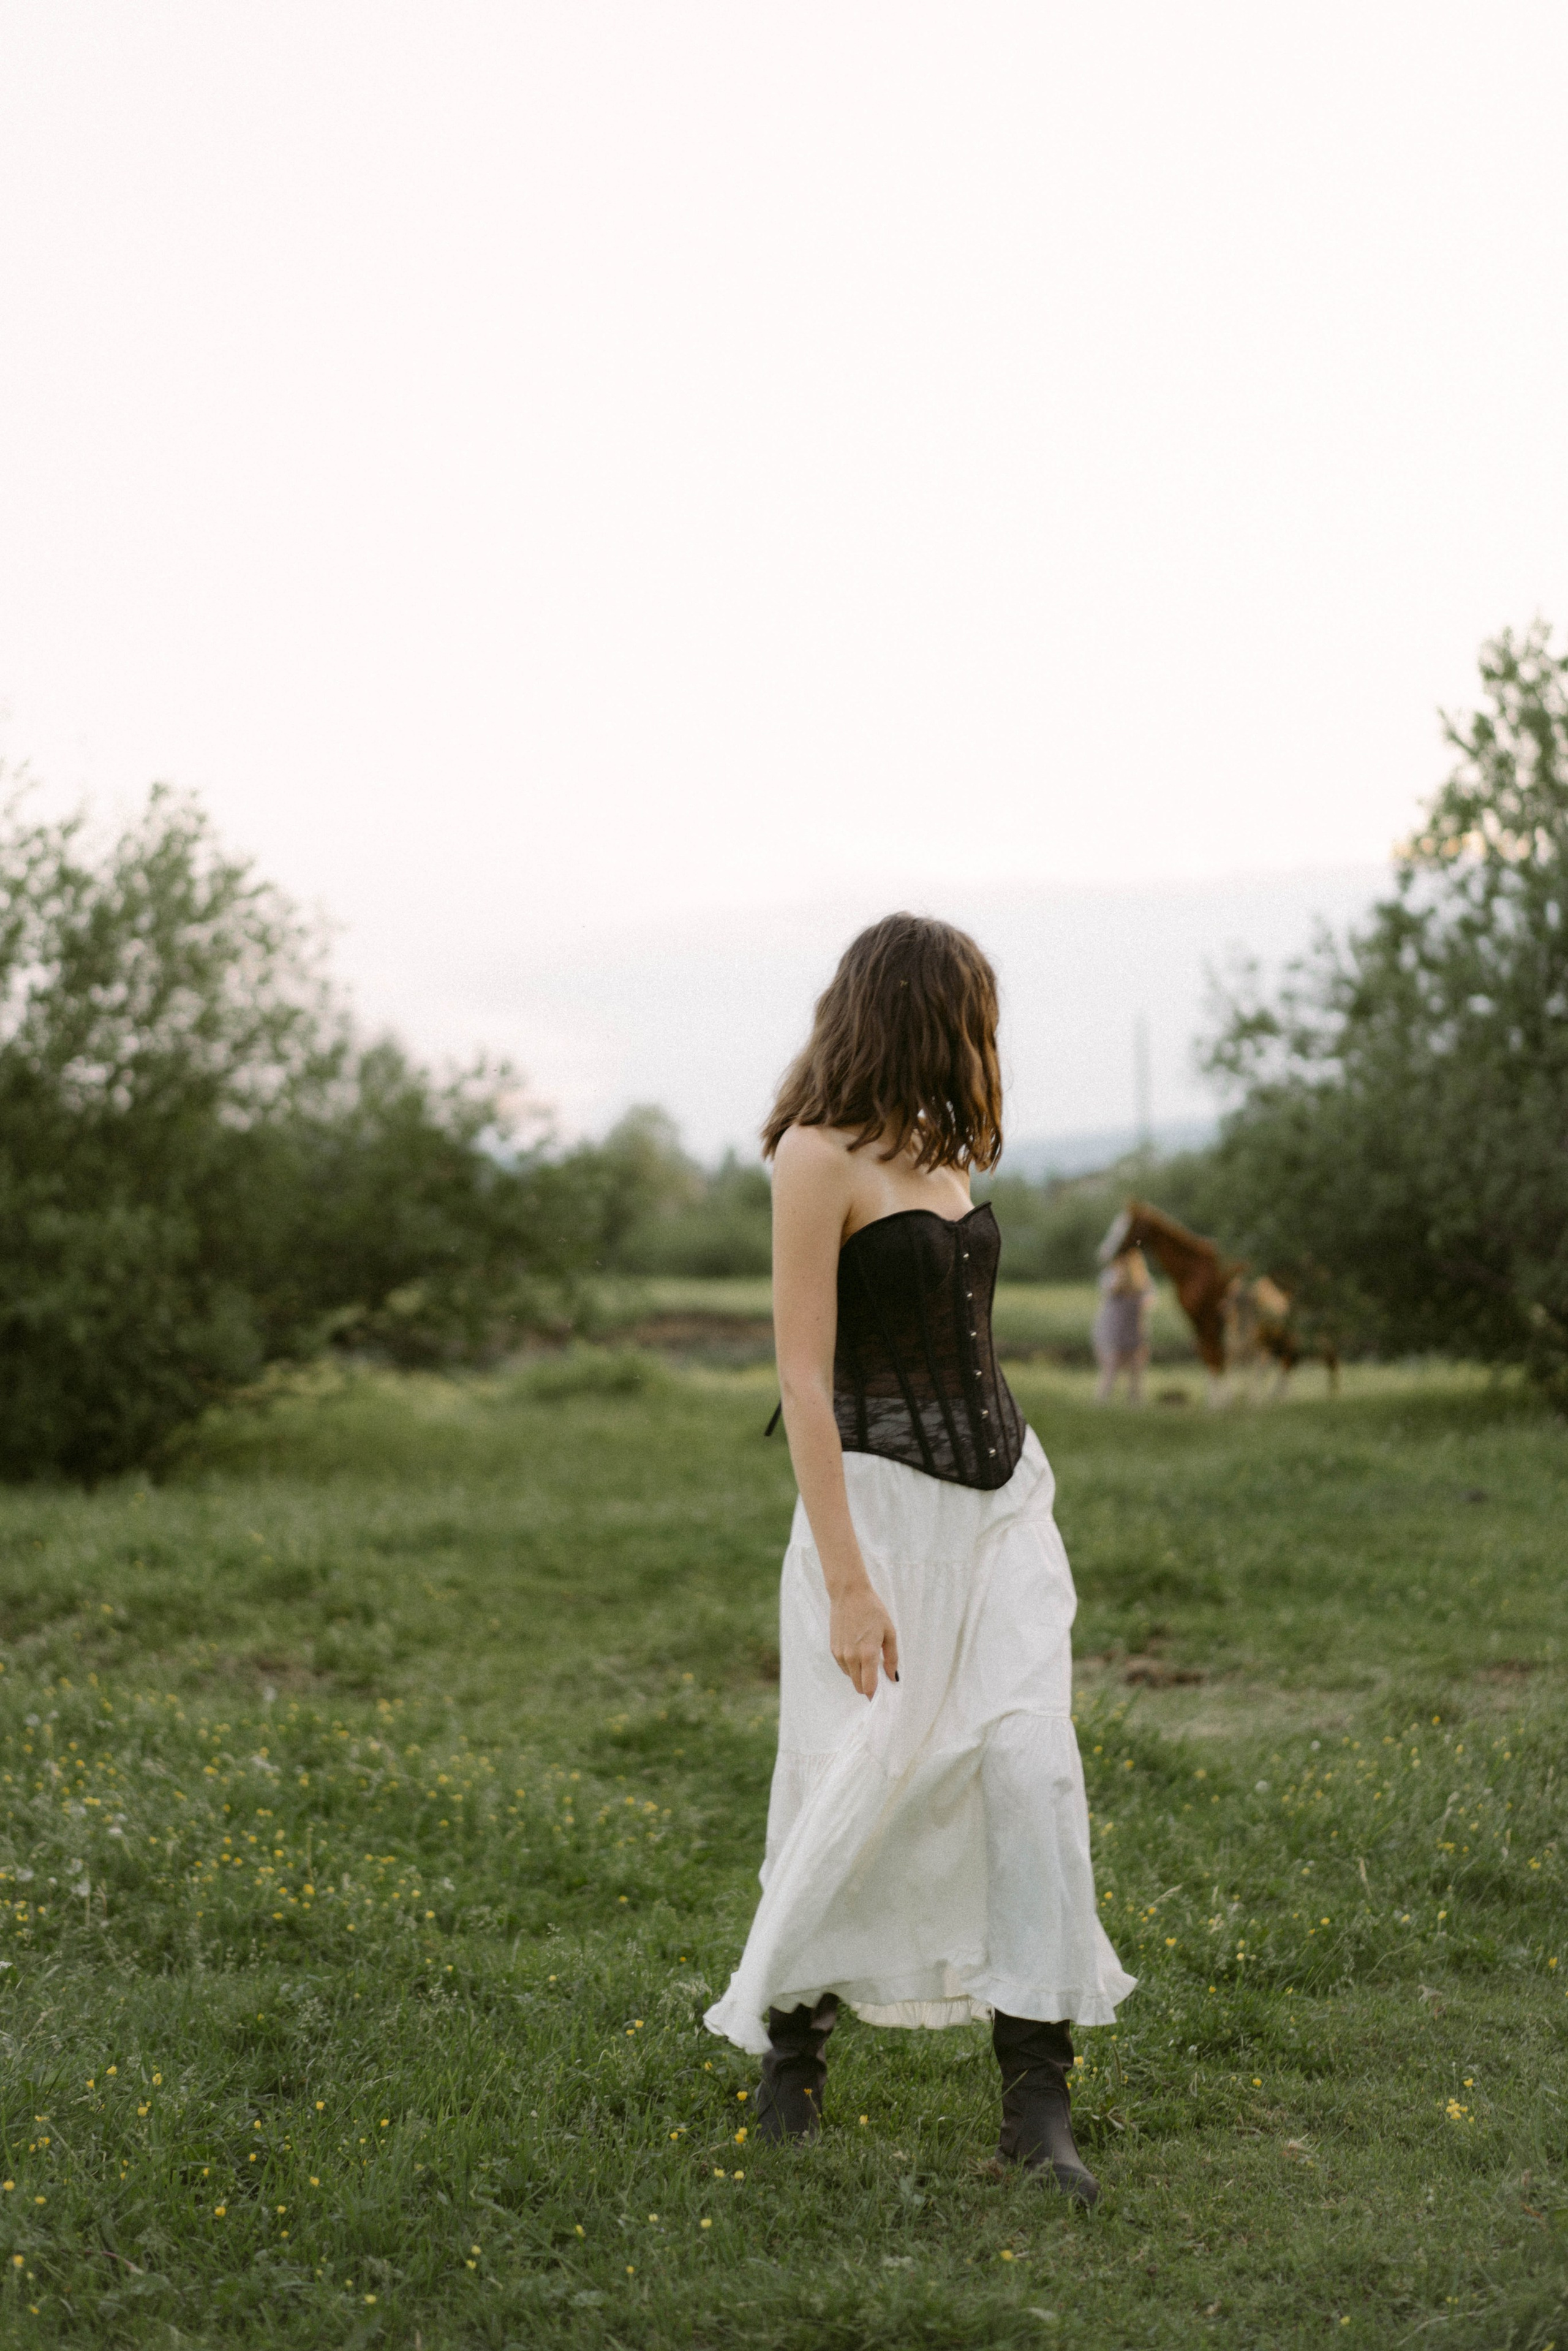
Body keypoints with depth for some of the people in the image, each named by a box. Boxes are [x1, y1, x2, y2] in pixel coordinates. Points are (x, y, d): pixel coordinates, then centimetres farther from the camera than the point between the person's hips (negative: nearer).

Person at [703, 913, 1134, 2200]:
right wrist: (847, 1582, -18)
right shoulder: (819, 1153, -10)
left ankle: (1039, 2102, -4)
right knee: (863, 1788, 1)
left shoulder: (935, 1147, 14)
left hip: (1000, 1493, 7)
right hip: (885, 1501, -6)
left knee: (1032, 1766, -6)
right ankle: (788, 2040, 25)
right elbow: (806, 1379, -14)